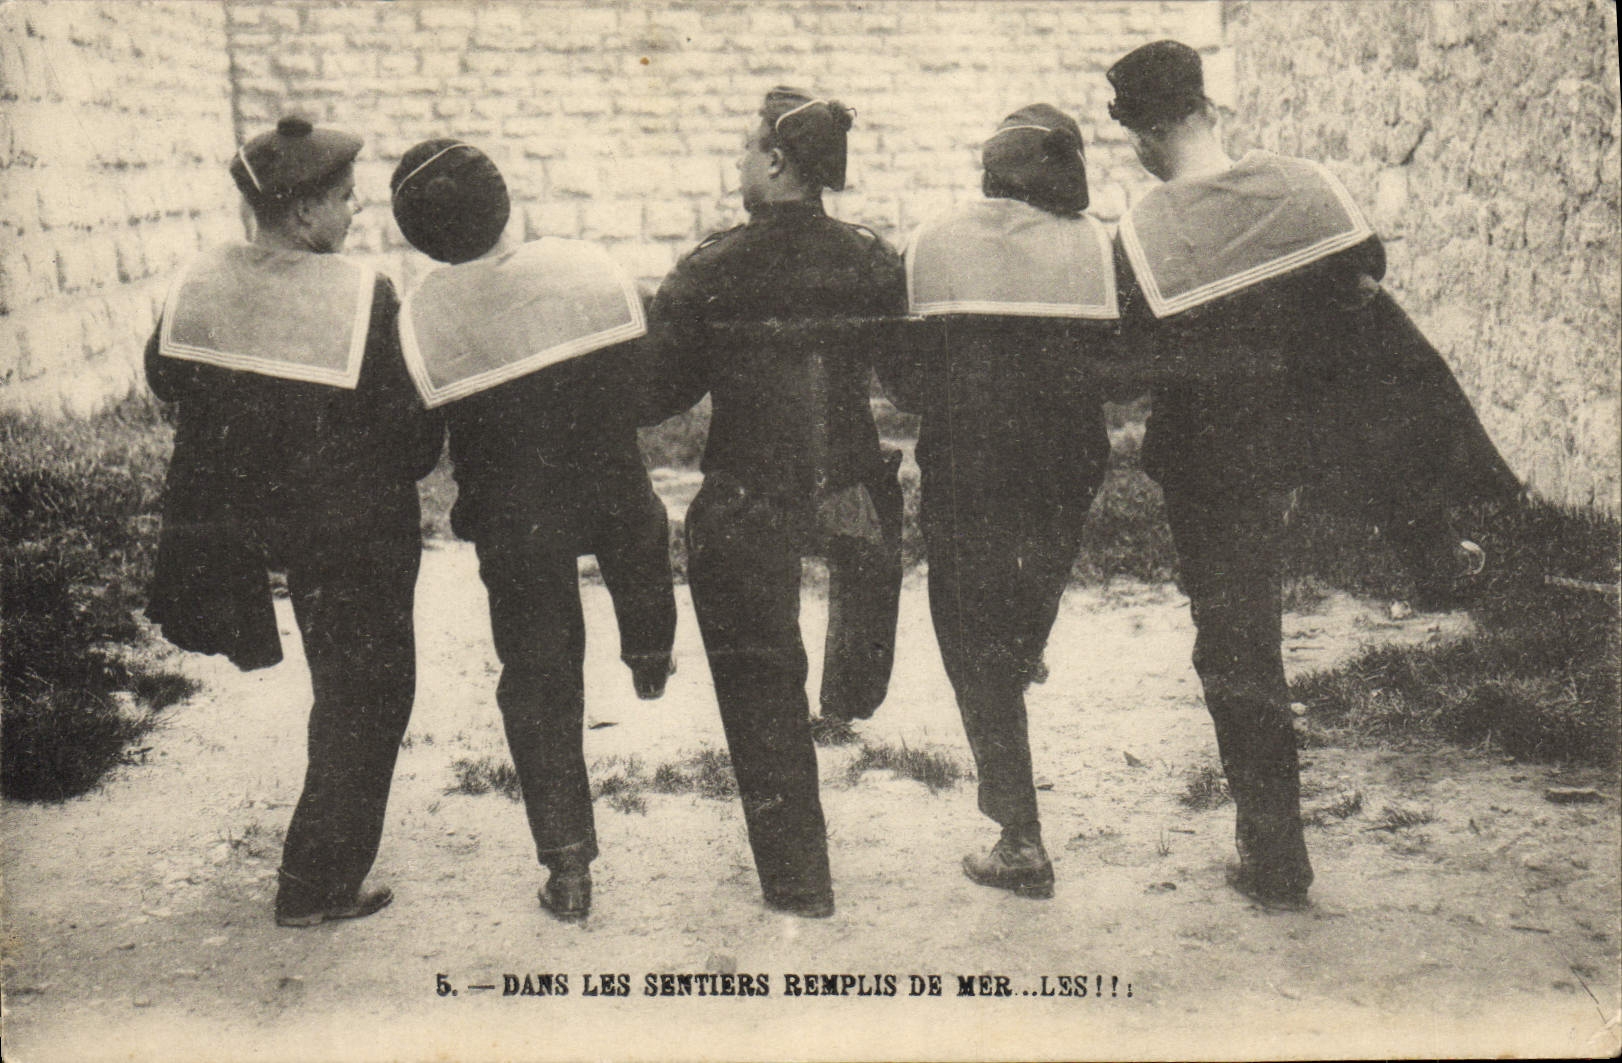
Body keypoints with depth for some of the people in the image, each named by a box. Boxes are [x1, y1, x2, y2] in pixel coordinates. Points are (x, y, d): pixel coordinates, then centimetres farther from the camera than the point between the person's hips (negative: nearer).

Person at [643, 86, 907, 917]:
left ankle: (796, 877, 13)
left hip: (744, 510, -2)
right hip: (852, 497, 3)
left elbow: (655, 390, -5)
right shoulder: (873, 262, -2)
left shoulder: (712, 272, -10)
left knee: (759, 694, 9)